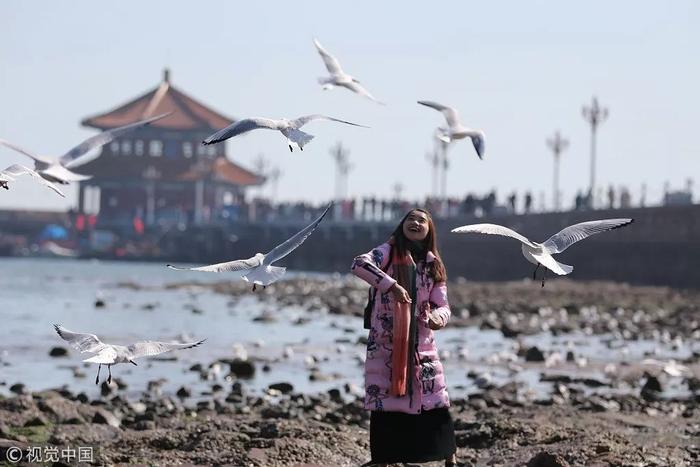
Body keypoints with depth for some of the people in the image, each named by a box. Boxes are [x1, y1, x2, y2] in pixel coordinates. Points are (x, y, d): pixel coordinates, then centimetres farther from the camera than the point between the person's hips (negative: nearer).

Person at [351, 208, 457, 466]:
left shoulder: (433, 264, 9)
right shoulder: (389, 252, -2)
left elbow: (443, 306, 4)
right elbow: (359, 264, -22)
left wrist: (436, 317, -20)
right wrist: (391, 285, -31)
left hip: (421, 342, 3)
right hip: (384, 341, -3)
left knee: (435, 401, 0)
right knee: (383, 398, 1)